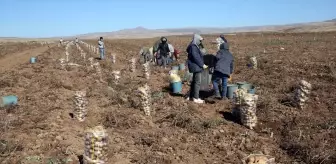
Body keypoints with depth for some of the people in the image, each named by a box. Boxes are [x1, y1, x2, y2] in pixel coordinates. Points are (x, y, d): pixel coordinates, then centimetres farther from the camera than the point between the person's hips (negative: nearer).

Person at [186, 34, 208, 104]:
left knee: (194, 81, 17)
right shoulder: (193, 47, -16)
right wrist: (202, 65, -17)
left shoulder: (195, 46, 15)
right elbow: (196, 57, -22)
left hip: (196, 67, 11)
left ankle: (191, 96, 26)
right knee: (197, 82, -6)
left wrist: (202, 64, 9)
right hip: (196, 67, -11)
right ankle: (196, 98, 0)